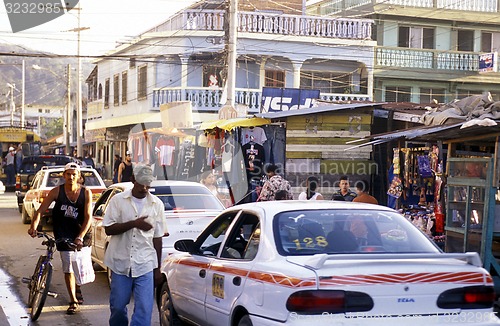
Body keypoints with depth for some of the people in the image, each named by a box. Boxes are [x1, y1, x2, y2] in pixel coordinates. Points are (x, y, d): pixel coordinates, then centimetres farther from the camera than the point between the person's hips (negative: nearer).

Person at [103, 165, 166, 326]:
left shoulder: (157, 204, 5)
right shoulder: (118, 200, 1)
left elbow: (157, 238, 8)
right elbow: (108, 229, -5)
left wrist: (157, 268, 9)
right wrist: (133, 223, -19)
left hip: (145, 265, 0)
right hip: (121, 263, 0)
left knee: (144, 309, -7)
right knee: (117, 306, 8)